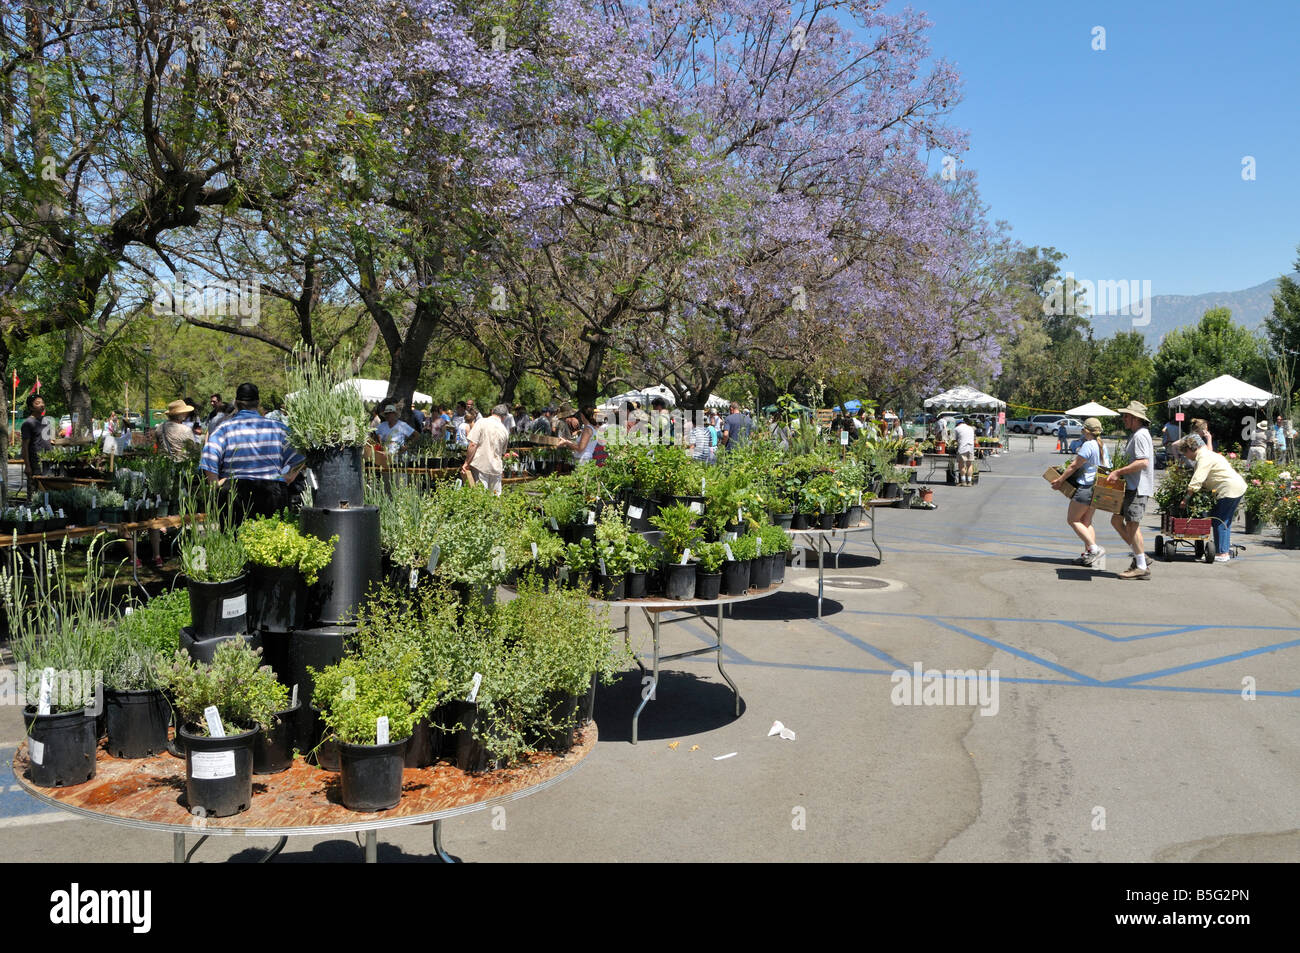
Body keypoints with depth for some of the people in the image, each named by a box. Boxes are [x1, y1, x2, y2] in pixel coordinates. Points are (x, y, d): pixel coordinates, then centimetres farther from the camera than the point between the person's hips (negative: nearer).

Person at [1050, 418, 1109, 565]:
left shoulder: (1088, 445, -17)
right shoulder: (1102, 446, 11)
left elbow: (1074, 466, -15)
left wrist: (1060, 480, -7)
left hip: (1085, 488, -9)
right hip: (1097, 487, 9)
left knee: (1072, 520, -2)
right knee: (1086, 521, 14)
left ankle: (1094, 549, -11)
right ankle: (1088, 553, 9)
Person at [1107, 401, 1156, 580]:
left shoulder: (1140, 435, -15)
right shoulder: (1136, 435, 18)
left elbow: (1143, 462, -26)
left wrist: (1119, 472, -23)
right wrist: (1118, 471, 16)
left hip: (1138, 488, -11)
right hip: (1131, 487, 11)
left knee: (1132, 525, -8)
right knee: (1116, 520, 12)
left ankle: (1142, 567, -3)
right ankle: (1139, 555, 17)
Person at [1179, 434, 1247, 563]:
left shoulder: (1204, 458, -15)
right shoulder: (1206, 454, 18)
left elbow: (1196, 481, -22)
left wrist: (1186, 498, -17)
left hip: (1230, 489, -11)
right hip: (1238, 486, 11)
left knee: (1220, 521, -7)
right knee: (1225, 520, 18)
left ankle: (1222, 553, -6)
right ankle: (1227, 549, 25)